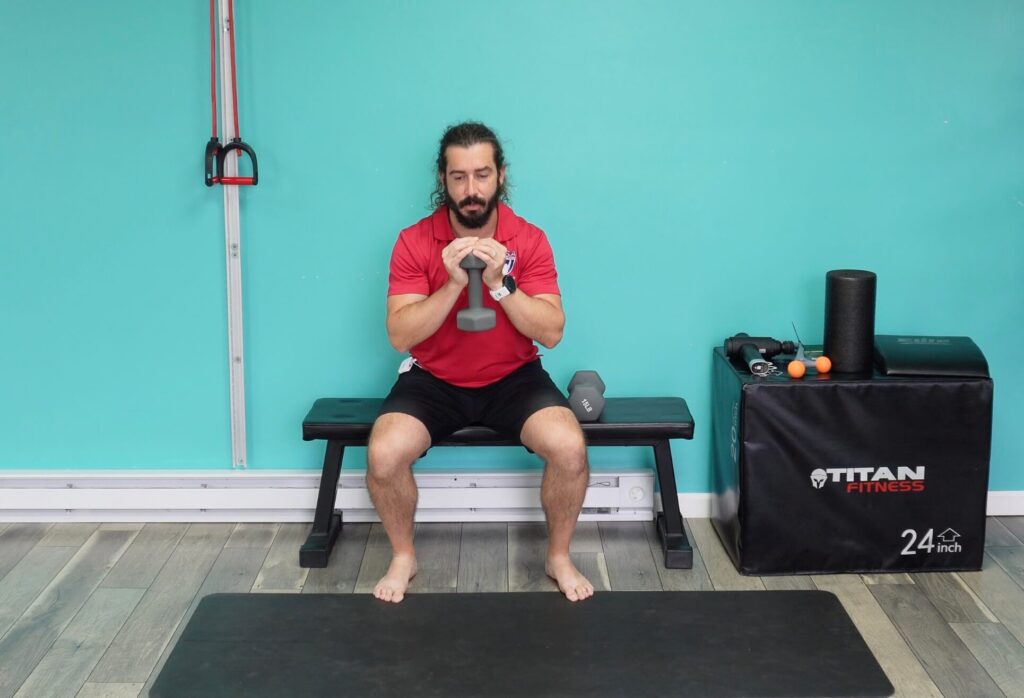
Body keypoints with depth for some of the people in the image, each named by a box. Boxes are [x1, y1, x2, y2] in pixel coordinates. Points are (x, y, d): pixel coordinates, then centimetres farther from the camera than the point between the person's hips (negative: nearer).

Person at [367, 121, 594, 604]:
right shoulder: (414, 242, -11)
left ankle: (559, 556, 2)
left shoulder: (529, 240, -9)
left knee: (569, 447, -25)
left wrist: (499, 282, -28)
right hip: (433, 380, 0)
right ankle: (403, 556, 4)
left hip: (513, 378, 0)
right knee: (384, 455, -25)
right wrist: (453, 283, -30)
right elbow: (400, 337, -17)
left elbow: (551, 333, -15)